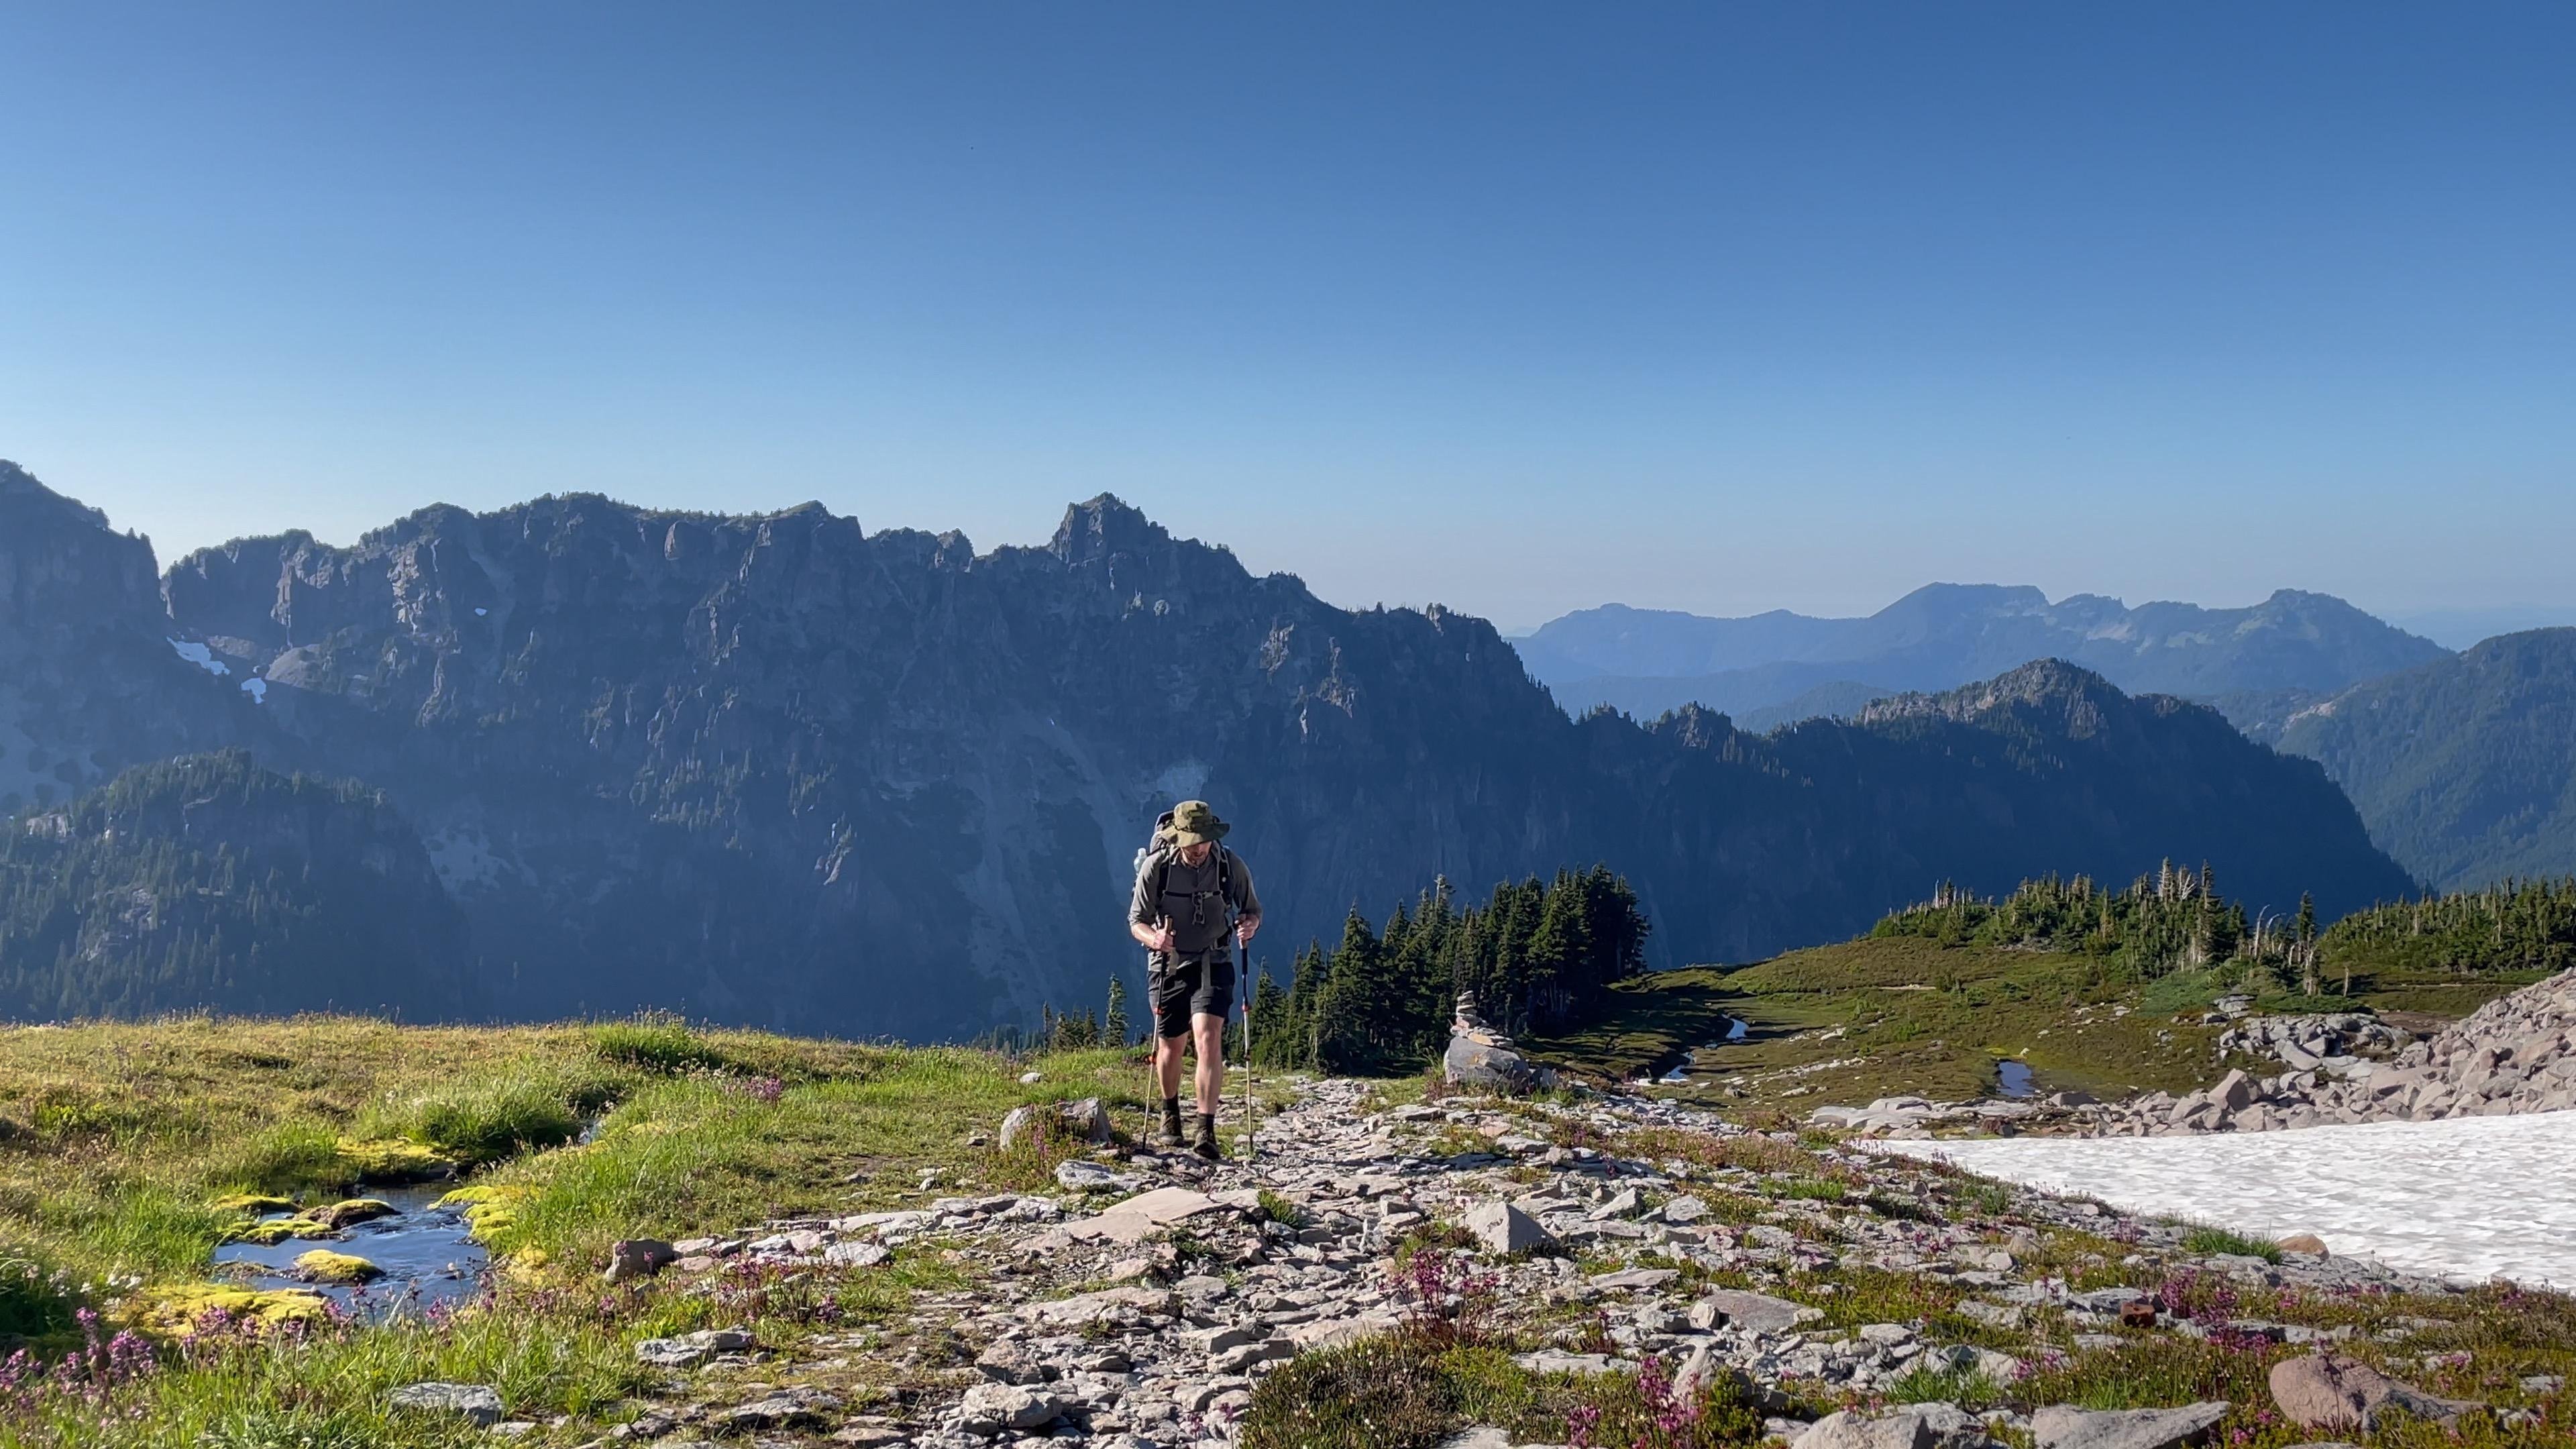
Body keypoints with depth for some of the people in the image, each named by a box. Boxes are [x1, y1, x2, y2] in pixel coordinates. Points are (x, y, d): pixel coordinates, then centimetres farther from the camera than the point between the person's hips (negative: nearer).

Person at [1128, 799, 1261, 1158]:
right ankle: (1170, 1117, 38)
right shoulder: (1156, 866, -12)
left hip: (1213, 965, -1)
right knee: (1171, 1046, 11)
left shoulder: (1232, 866, -10)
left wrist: (1249, 924, -19)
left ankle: (1206, 1132, -19)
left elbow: (1253, 909, 5)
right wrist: (1153, 938, -28)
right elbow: (1136, 920, -5)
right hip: (1169, 964, 1)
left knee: (1208, 1039, -19)